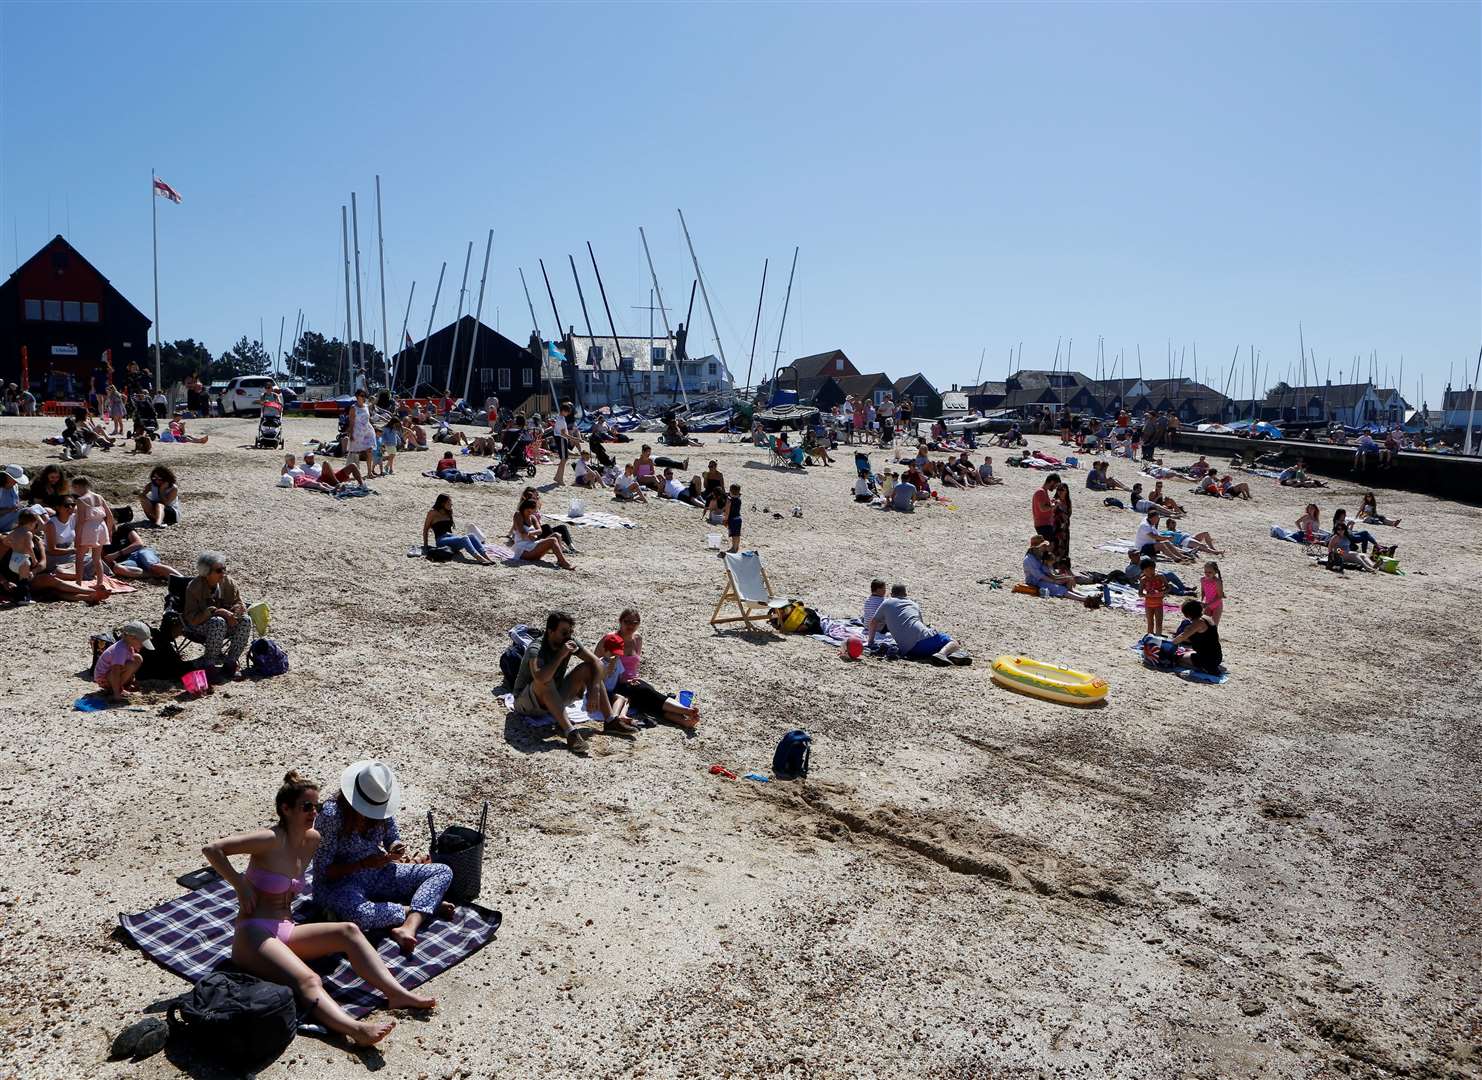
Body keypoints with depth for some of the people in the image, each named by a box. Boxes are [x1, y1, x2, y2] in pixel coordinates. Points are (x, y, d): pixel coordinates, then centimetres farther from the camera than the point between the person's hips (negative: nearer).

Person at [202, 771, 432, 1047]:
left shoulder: (312, 840, 9)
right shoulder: (271, 840, -13)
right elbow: (211, 849, -19)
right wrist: (241, 886, -16)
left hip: (285, 931, 7)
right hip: (253, 935, -7)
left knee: (348, 931, -16)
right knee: (309, 981, -32)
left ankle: (397, 994, -27)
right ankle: (356, 1029, -56)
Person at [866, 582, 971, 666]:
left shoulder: (886, 603, 21)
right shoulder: (913, 604, 27)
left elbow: (873, 623, 26)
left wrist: (870, 641, 40)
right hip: (924, 637, 1)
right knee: (954, 643, 11)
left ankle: (940, 654, -23)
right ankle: (942, 653, -25)